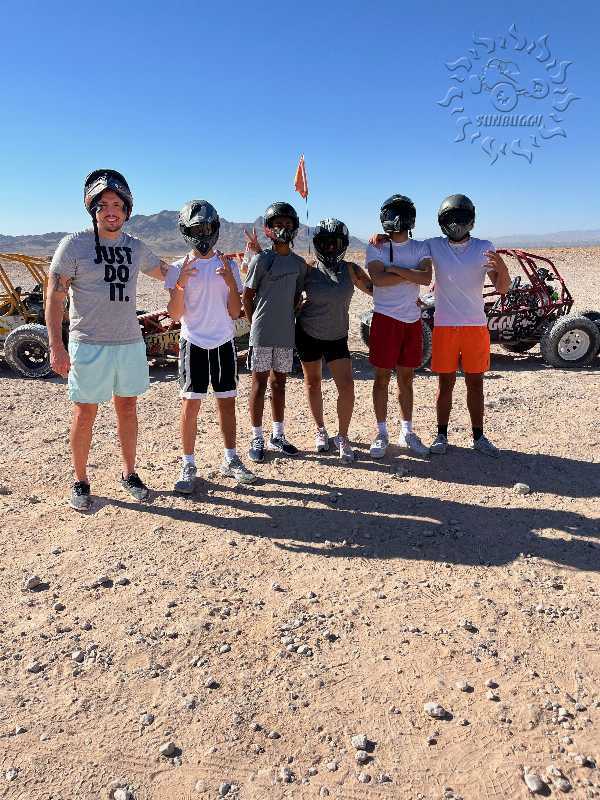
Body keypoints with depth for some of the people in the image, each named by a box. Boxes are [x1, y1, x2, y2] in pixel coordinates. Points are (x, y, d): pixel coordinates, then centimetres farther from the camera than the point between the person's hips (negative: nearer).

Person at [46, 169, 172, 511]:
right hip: (89, 344, -4)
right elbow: (55, 297, -7)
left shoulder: (136, 247, 9)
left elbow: (166, 272, 26)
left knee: (128, 408, 12)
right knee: (85, 414, 3)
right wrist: (56, 346, -14)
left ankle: (129, 474, 27)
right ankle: (81, 483, 19)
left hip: (130, 342, 5)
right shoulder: (74, 244, -5)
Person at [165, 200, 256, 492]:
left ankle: (230, 461, 20)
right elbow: (175, 315, -6)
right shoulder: (179, 268, 0)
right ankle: (188, 466, 6)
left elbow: (234, 313, 1)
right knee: (190, 404, -4)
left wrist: (231, 283, -14)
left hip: (223, 343, 2)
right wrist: (180, 285, -20)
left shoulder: (228, 266, 5)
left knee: (227, 402, 8)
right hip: (193, 344, -2)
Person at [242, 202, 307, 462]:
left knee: (279, 383, 12)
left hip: (286, 334, 5)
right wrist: (256, 324, 3)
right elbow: (247, 296, -1)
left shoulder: (299, 263, 9)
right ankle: (257, 439, 10)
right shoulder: (261, 260, -5)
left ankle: (277, 436, 23)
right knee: (260, 383, 2)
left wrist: (287, 321, 9)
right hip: (262, 333, -4)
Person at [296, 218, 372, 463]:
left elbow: (375, 288, 3)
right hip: (308, 335, 0)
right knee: (312, 382, 12)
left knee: (347, 387, -9)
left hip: (337, 337, 1)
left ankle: (342, 438, 8)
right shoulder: (309, 272, -9)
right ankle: (320, 430, 32)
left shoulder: (351, 270, -5)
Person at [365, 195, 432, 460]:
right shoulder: (376, 247, 0)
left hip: (412, 320, 3)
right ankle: (381, 433, 11)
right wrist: (412, 274, -11)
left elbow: (426, 277, -11)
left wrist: (394, 268, -14)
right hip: (385, 318, -3)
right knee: (382, 377, 1)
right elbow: (378, 279, -16)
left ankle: (407, 432, 20)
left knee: (406, 378, 10)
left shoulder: (420, 248, 7)